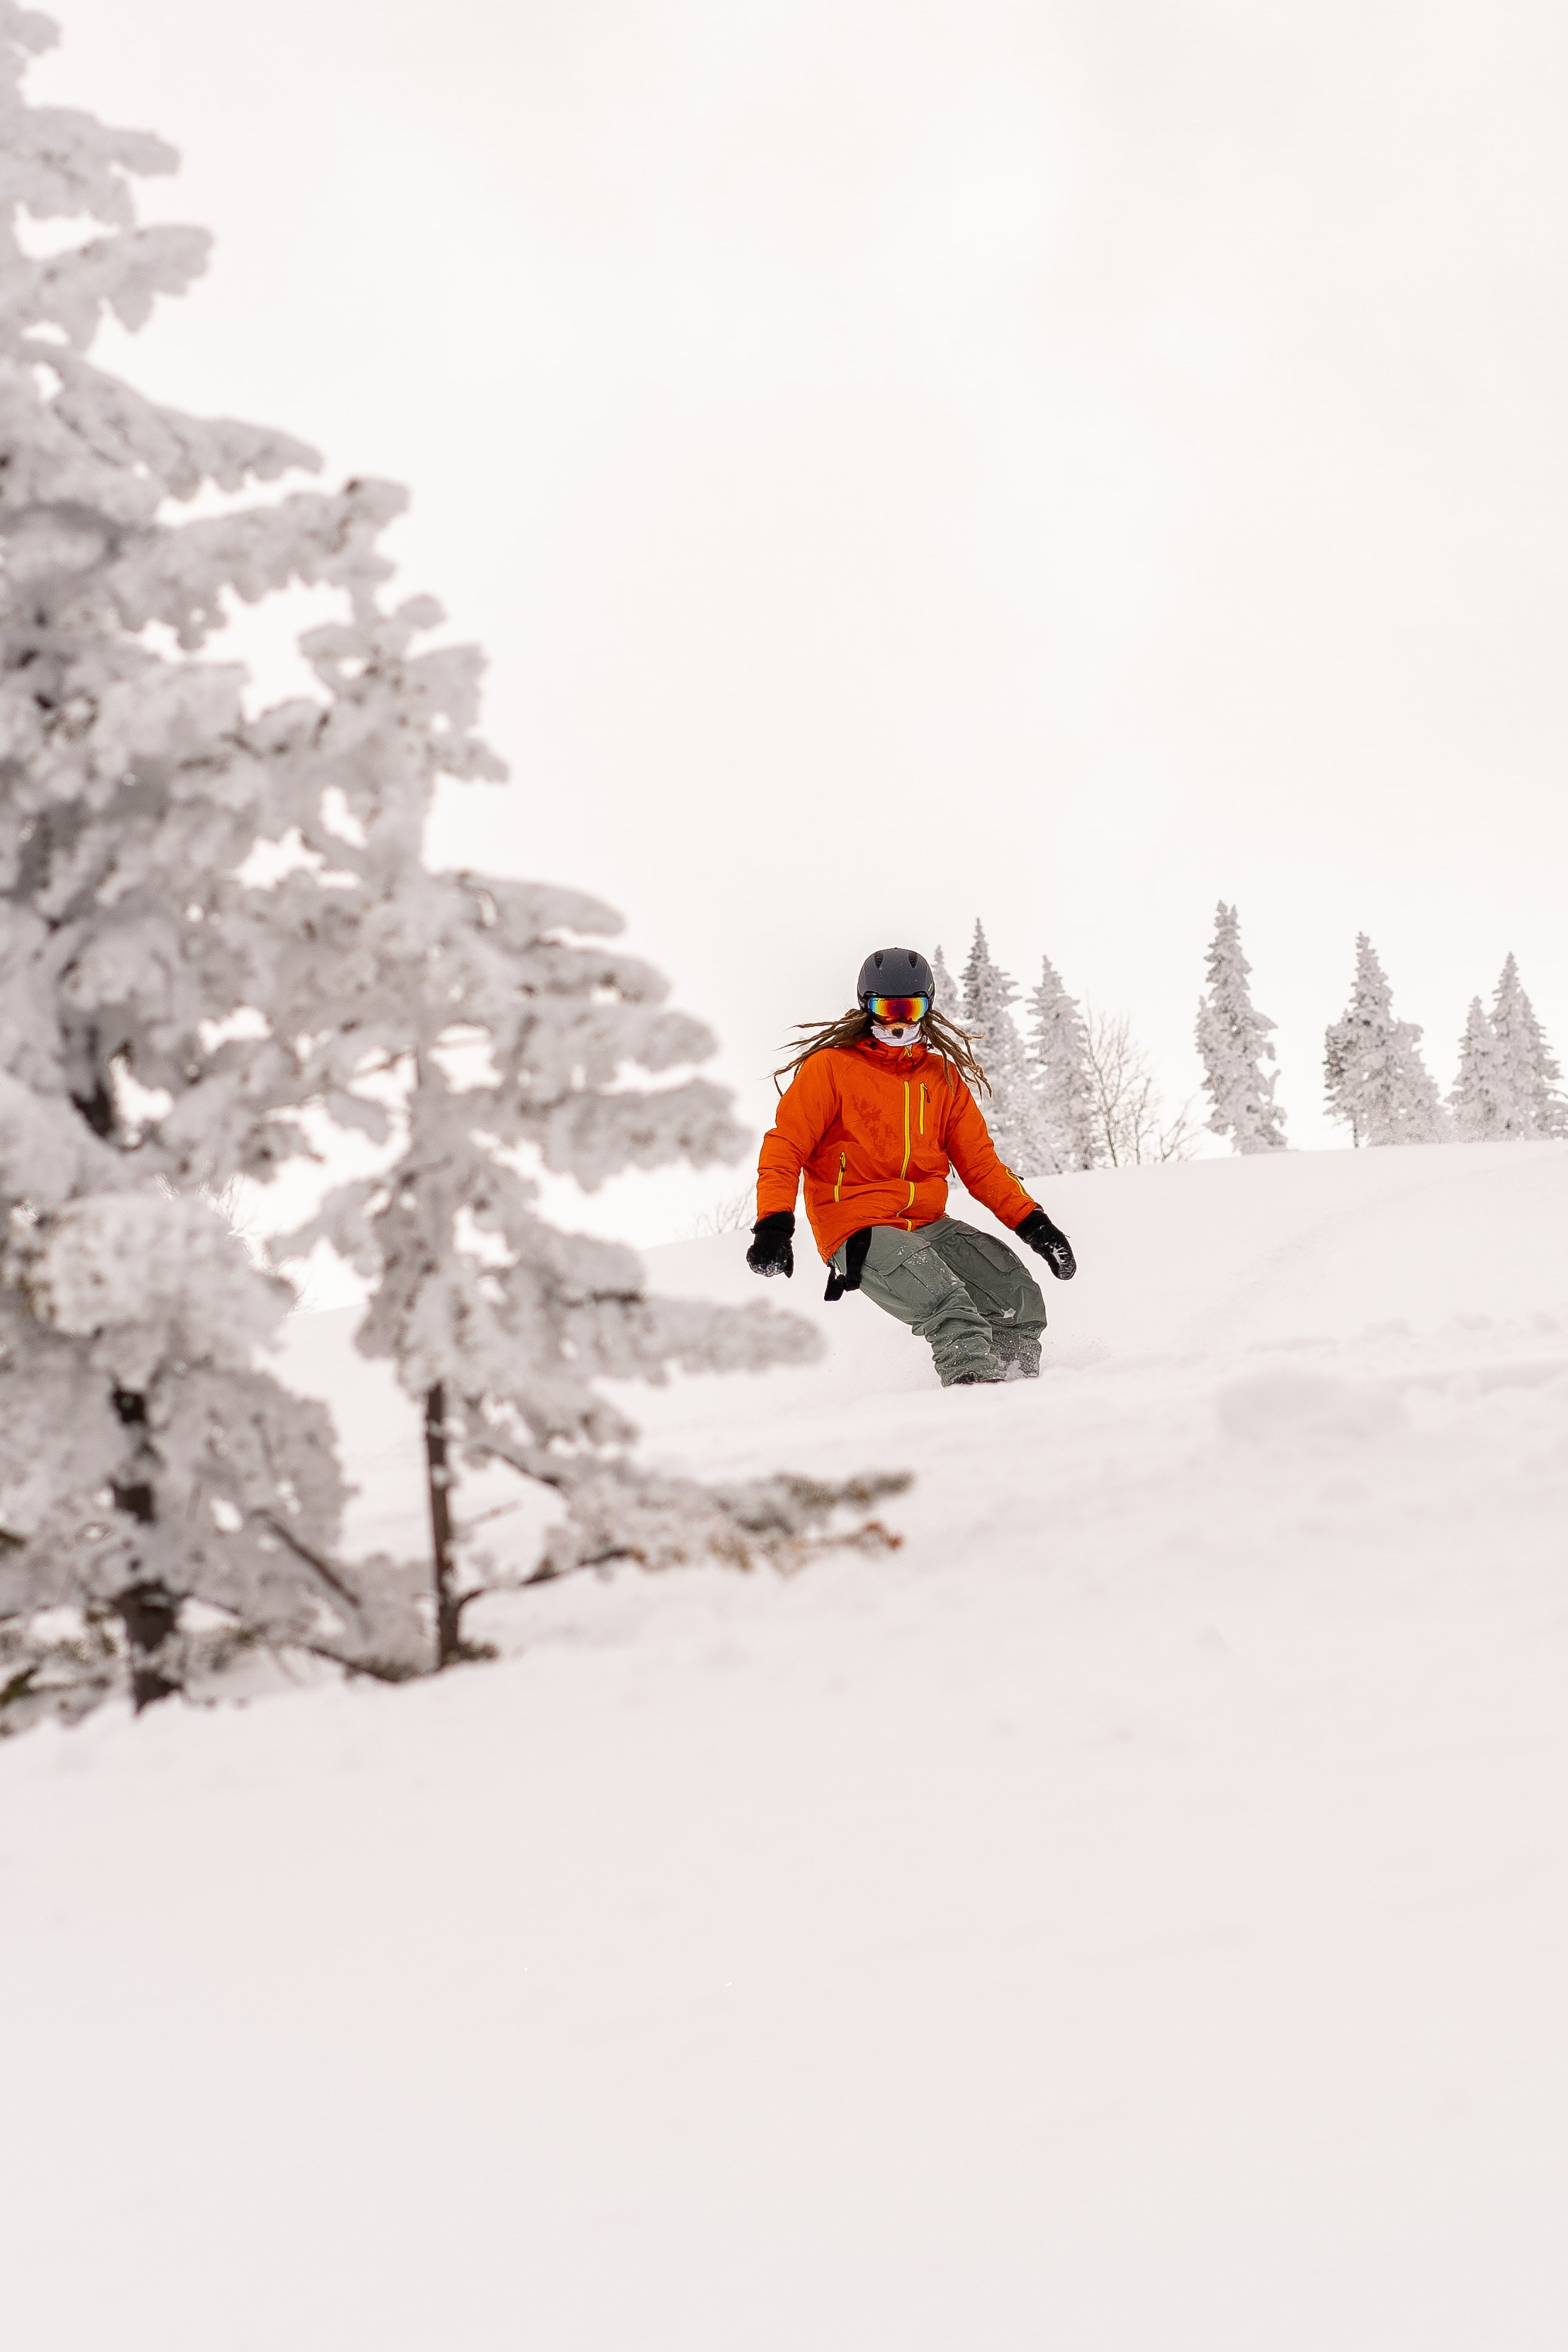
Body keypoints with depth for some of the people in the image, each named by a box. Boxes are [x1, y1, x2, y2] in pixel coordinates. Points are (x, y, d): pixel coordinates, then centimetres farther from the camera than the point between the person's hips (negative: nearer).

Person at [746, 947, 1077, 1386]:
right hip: (857, 1230, -5)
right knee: (947, 1304, -30)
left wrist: (1031, 1221, 2)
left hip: (927, 1223, 5)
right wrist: (774, 1225, -19)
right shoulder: (831, 1068, 0)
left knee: (1020, 1299, -10)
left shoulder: (943, 1077, 14)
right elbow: (785, 1147, -4)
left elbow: (980, 1162, 14)